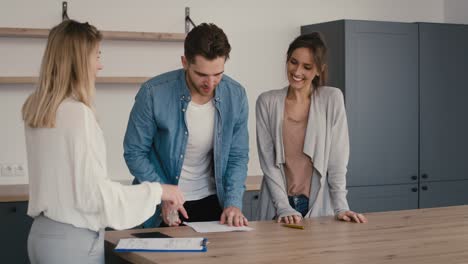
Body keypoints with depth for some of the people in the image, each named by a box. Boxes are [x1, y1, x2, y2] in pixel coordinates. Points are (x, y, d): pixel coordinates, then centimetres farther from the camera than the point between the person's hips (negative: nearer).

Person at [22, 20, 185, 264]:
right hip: (73, 240, -8)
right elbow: (93, 193, -20)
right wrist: (157, 191, -11)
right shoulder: (77, 113, -20)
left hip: (43, 233, 8)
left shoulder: (35, 109, 5)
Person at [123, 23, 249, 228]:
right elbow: (135, 153, -10)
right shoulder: (153, 94, -19)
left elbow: (237, 156, -1)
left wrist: (233, 202, -13)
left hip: (211, 202, 3)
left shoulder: (236, 96, -10)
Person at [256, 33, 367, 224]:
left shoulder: (332, 99, -1)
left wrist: (341, 207, -10)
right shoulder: (267, 102, 0)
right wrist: (284, 208, -12)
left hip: (319, 206, 0)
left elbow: (337, 159, -3)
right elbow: (268, 162, -4)